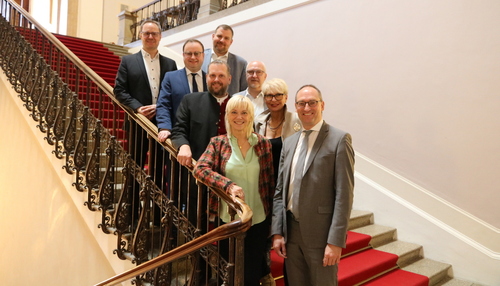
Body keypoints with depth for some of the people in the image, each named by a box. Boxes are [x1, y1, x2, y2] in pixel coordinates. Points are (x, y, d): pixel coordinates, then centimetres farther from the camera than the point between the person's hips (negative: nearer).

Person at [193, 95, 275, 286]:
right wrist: (229, 185, -30)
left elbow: (270, 182, 3)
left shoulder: (263, 143, -1)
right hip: (227, 220, 0)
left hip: (258, 221, 1)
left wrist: (271, 218, 4)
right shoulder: (218, 143, -2)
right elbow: (200, 169, -16)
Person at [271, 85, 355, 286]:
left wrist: (335, 241, -15)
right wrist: (277, 232, 4)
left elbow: (344, 194, -12)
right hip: (291, 231, 5)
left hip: (320, 233, -5)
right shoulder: (289, 142, 10)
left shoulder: (339, 140, -7)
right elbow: (280, 191, 10)